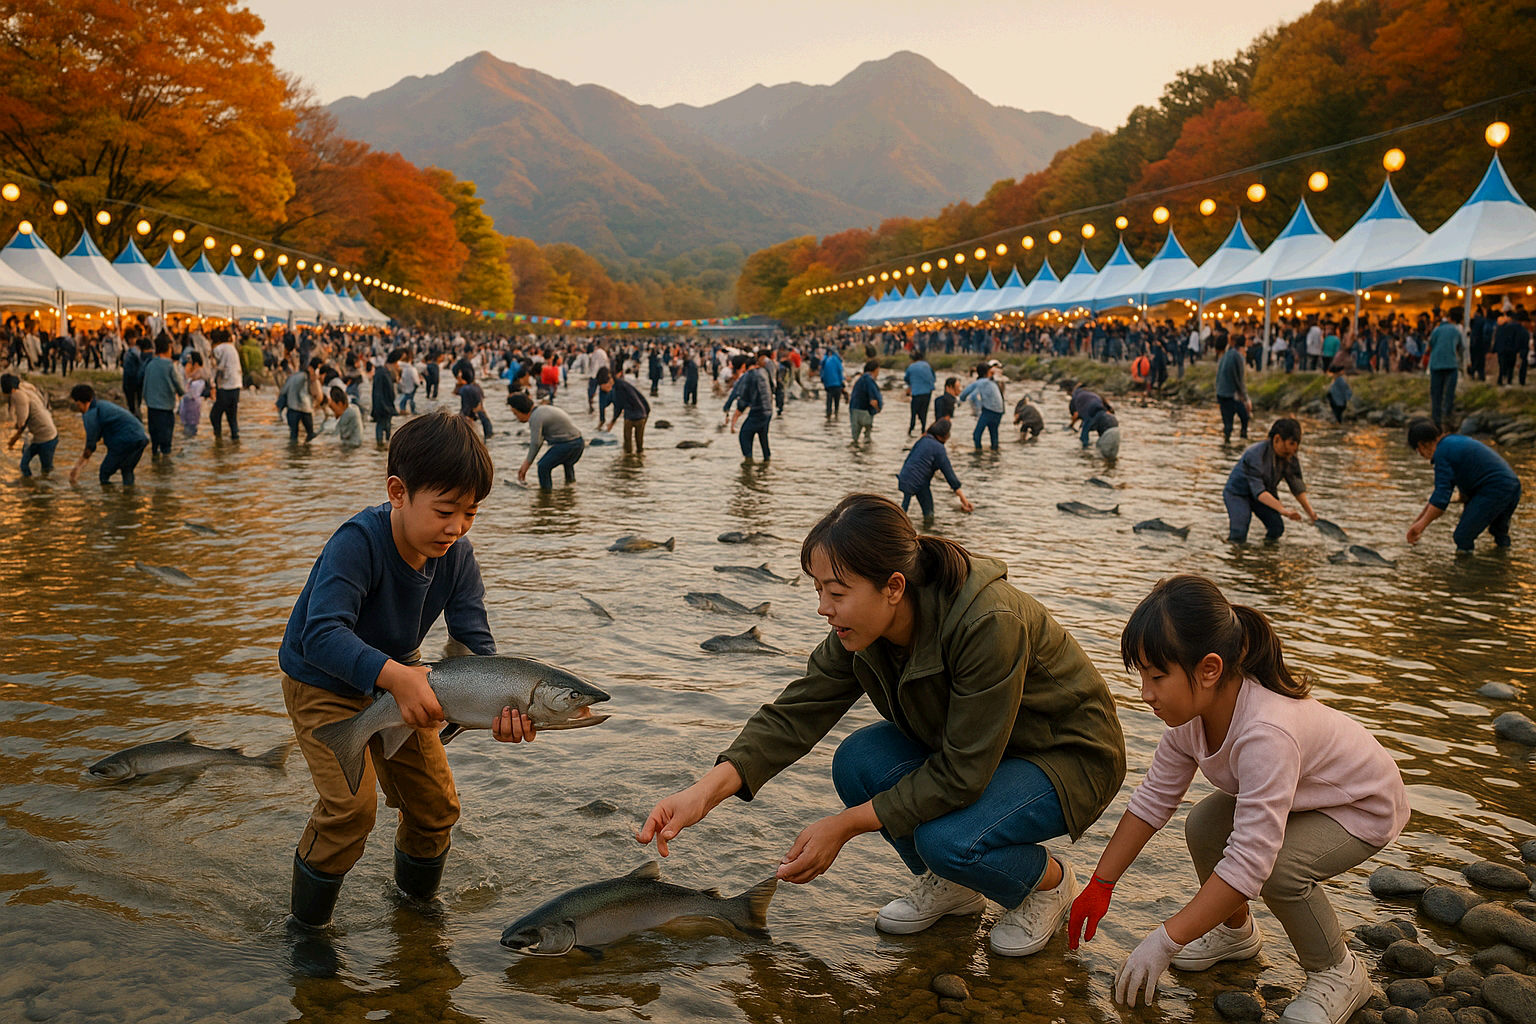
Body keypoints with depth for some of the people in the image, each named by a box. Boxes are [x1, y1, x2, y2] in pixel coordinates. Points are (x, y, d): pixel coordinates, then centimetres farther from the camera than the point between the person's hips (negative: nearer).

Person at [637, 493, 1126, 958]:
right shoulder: (861, 631, -14)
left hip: (1069, 757, -7)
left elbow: (962, 775, -32)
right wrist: (705, 792, -30)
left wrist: (845, 825, -29)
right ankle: (951, 886, 6)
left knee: (948, 840, -32)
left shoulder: (989, 624, -36)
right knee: (858, 761, -18)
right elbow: (795, 715, -15)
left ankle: (1049, 880, 2)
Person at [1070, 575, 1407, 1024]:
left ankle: (1337, 973, -2)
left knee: (1278, 866, -30)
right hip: (1297, 795, 8)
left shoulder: (1266, 734, -43)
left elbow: (1250, 860, -44)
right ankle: (1236, 931, 17)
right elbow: (1154, 799, -5)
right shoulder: (1190, 712, -17)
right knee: (1203, 826, -11)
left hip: (1366, 807, -7)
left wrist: (1166, 941, -42)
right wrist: (1100, 885, -6)